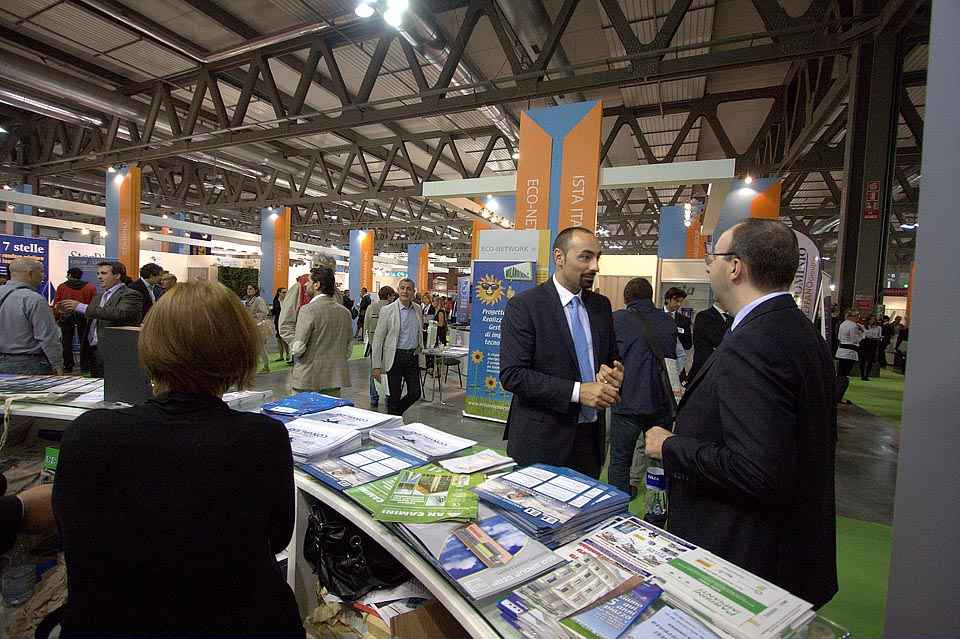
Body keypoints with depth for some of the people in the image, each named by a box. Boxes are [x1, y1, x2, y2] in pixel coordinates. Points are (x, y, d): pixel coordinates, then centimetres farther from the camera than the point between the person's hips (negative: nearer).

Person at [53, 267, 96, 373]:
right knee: (84, 341, 6)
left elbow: (56, 304, 0)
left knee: (67, 342, 9)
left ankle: (68, 366, 12)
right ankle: (85, 366, 7)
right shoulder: (90, 287, 2)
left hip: (66, 316, 0)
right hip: (83, 316, 0)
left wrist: (56, 317, 4)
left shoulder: (62, 287, 3)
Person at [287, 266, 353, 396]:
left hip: (308, 380, -5)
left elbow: (298, 348, -15)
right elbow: (349, 347, 10)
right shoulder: (345, 312, 4)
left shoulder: (308, 310, -13)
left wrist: (292, 348, 6)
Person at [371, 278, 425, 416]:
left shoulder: (417, 309, 7)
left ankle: (396, 412, 33)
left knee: (415, 394, 6)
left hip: (413, 357, 5)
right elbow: (378, 339, -9)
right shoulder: (387, 310, -8)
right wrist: (376, 366, -12)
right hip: (395, 357, -4)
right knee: (394, 396, 3)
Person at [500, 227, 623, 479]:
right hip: (542, 440, -5)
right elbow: (512, 375, -18)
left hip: (592, 436, 6)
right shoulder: (523, 306, -12)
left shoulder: (601, 305, 7)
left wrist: (613, 373, -6)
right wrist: (577, 391, -23)